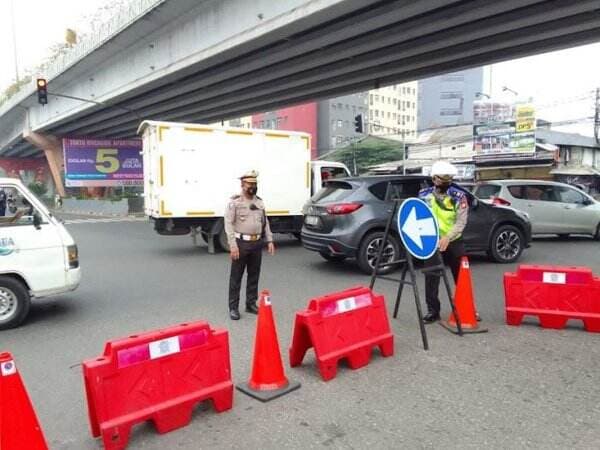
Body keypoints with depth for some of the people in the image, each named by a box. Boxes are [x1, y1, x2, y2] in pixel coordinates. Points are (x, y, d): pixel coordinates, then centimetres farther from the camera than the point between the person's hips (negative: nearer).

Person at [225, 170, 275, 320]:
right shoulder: (235, 202, -5)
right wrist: (233, 245, -18)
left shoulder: (260, 202, 13)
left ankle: (251, 304, 25)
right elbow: (229, 224, -11)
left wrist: (269, 240, 8)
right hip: (241, 243, -5)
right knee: (236, 277, 2)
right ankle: (233, 308, 9)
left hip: (257, 243, 6)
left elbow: (265, 222, 16)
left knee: (254, 276, 12)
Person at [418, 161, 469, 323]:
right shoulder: (424, 195, 0)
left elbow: (461, 221, -14)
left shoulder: (458, 196, -5)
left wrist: (447, 238, -28)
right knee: (431, 278, 1)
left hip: (454, 242, 0)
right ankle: (433, 310, 13)